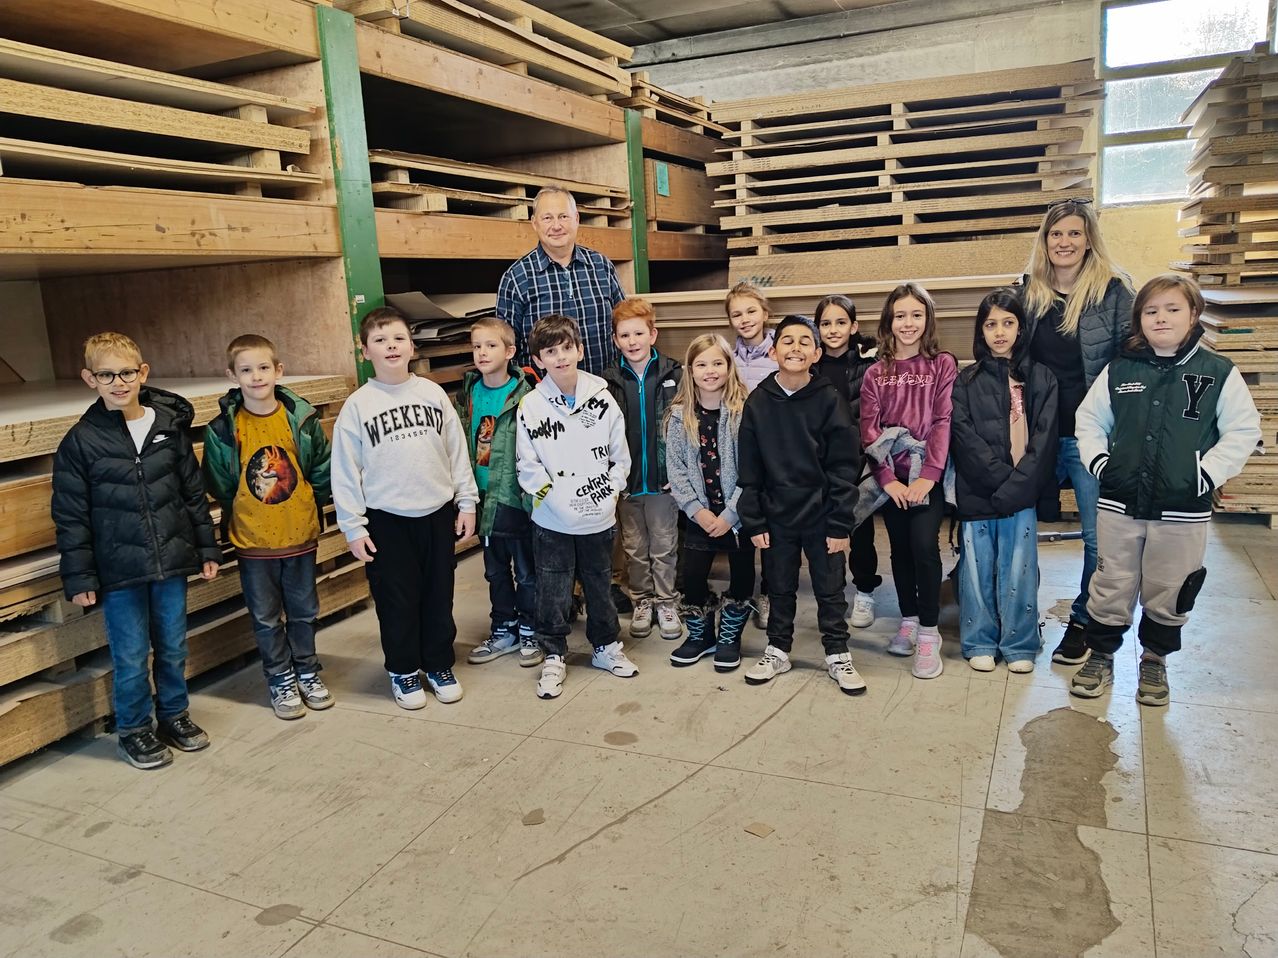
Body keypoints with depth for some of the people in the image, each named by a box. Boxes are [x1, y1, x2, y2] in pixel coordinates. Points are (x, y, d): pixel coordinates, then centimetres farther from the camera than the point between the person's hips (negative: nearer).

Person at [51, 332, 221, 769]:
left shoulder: (170, 426, 0)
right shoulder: (80, 441, -6)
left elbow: (194, 493, 7)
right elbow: (70, 517, -3)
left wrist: (207, 548, 7)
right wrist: (78, 577, -5)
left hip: (171, 561, 3)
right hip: (119, 569, -2)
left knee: (173, 647, 15)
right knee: (131, 656, 6)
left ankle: (174, 715, 34)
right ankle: (134, 730, 26)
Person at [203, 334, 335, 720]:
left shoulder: (302, 418, -6)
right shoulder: (222, 429, -8)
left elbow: (322, 471, 4)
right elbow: (219, 486, 2)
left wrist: (305, 506, 5)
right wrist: (240, 518, 4)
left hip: (300, 534, 1)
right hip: (253, 542, -1)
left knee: (303, 611, 15)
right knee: (266, 617, 11)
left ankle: (307, 672, 33)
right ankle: (280, 680, 28)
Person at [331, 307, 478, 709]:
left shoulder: (433, 393, 2)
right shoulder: (357, 405, -5)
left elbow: (457, 450, 6)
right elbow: (345, 470, -4)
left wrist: (466, 502, 5)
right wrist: (353, 527, -6)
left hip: (437, 513, 2)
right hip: (386, 520, -2)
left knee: (439, 595, 12)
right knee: (397, 600, 8)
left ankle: (439, 664, 30)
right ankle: (403, 671, 26)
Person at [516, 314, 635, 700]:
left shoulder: (602, 397, -2)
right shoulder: (531, 406, -7)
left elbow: (620, 455, 4)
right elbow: (528, 467, -7)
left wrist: (609, 492, -4)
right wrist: (559, 499, -13)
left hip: (599, 518, 2)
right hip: (553, 522, -1)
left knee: (600, 586, 17)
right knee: (553, 592, 8)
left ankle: (606, 646, 35)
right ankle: (553, 657, 24)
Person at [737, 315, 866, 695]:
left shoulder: (829, 400, -7)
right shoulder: (758, 402, -2)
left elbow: (844, 466, -7)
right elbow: (749, 469, 1)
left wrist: (840, 523, -10)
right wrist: (753, 521, -2)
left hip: (821, 517, -1)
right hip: (776, 517, 2)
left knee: (830, 589, 9)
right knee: (780, 588, 15)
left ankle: (837, 656, 26)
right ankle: (777, 651, 31)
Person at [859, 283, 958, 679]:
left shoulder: (943, 365, 1)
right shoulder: (876, 373, 6)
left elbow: (944, 421, -6)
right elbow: (868, 430, 0)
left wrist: (928, 475, -15)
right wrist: (887, 479, -9)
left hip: (929, 475, -3)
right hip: (892, 476, 3)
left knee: (923, 543, -16)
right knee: (900, 548, 10)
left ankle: (929, 633, -4)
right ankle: (908, 621, 27)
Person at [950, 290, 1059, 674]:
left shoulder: (1041, 378, 8)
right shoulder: (966, 381, 7)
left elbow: (1044, 437, 0)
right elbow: (964, 436, -3)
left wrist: (1017, 484, -12)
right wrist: (1001, 476, -12)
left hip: (1022, 493, 0)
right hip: (977, 493, 0)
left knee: (1018, 570, 1)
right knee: (978, 569, 5)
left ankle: (1019, 645, 14)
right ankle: (980, 643, 17)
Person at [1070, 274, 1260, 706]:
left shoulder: (1219, 372, -2)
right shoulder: (1119, 371, 3)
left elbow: (1244, 431, -1)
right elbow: (1089, 420, 11)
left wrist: (1207, 474, -10)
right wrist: (1098, 462, -1)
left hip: (1183, 510, -1)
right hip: (1119, 505, 1)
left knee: (1168, 591, 12)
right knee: (1111, 586, 10)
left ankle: (1155, 659, 32)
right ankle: (1100, 655, 26)